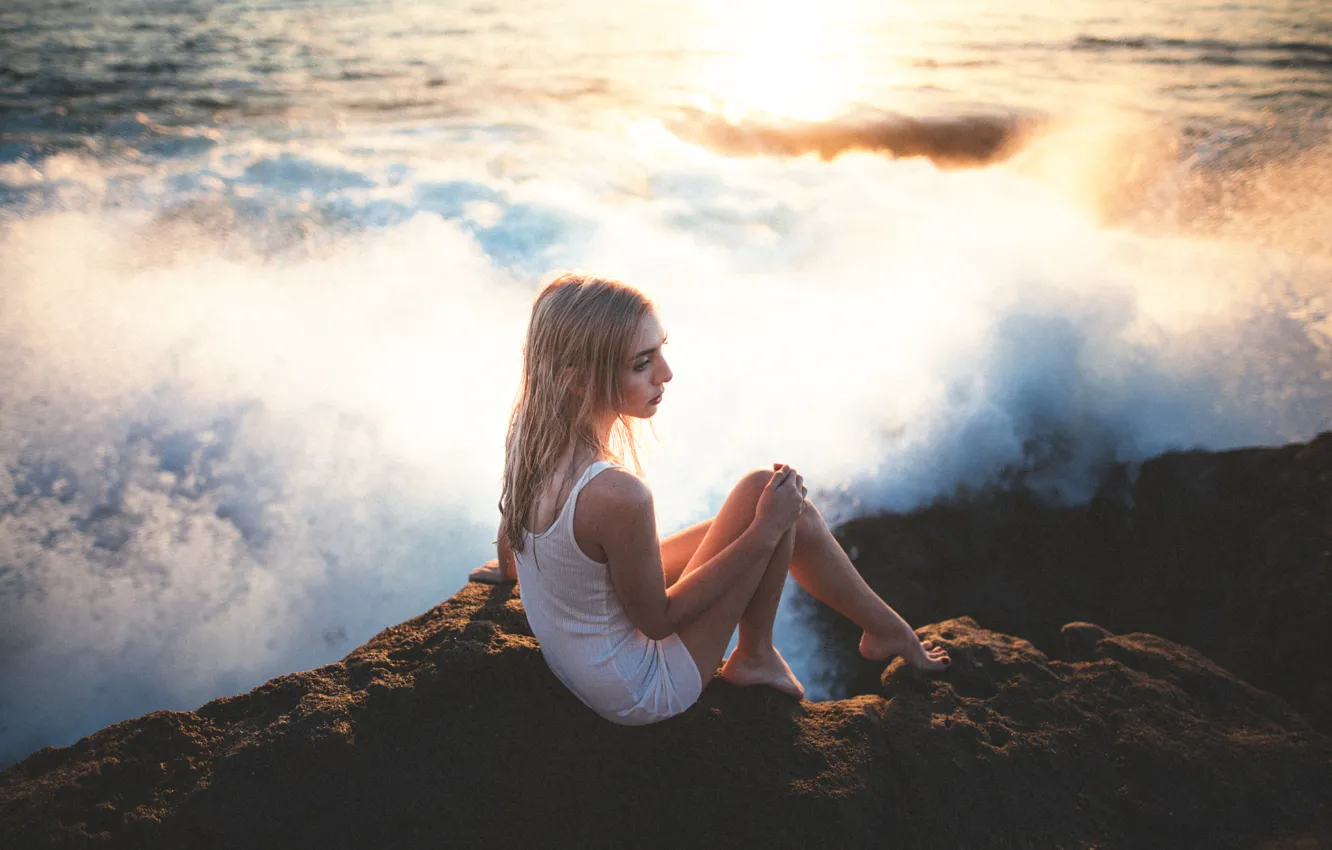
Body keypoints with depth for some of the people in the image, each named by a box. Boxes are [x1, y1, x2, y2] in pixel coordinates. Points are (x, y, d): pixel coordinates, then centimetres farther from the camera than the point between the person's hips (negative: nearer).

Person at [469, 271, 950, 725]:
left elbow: (509, 561, 5)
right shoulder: (617, 496, -38)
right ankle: (889, 631, 16)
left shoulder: (528, 435, -13)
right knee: (773, 502, -7)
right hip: (642, 696, -8)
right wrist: (765, 530, -18)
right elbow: (659, 620, -21)